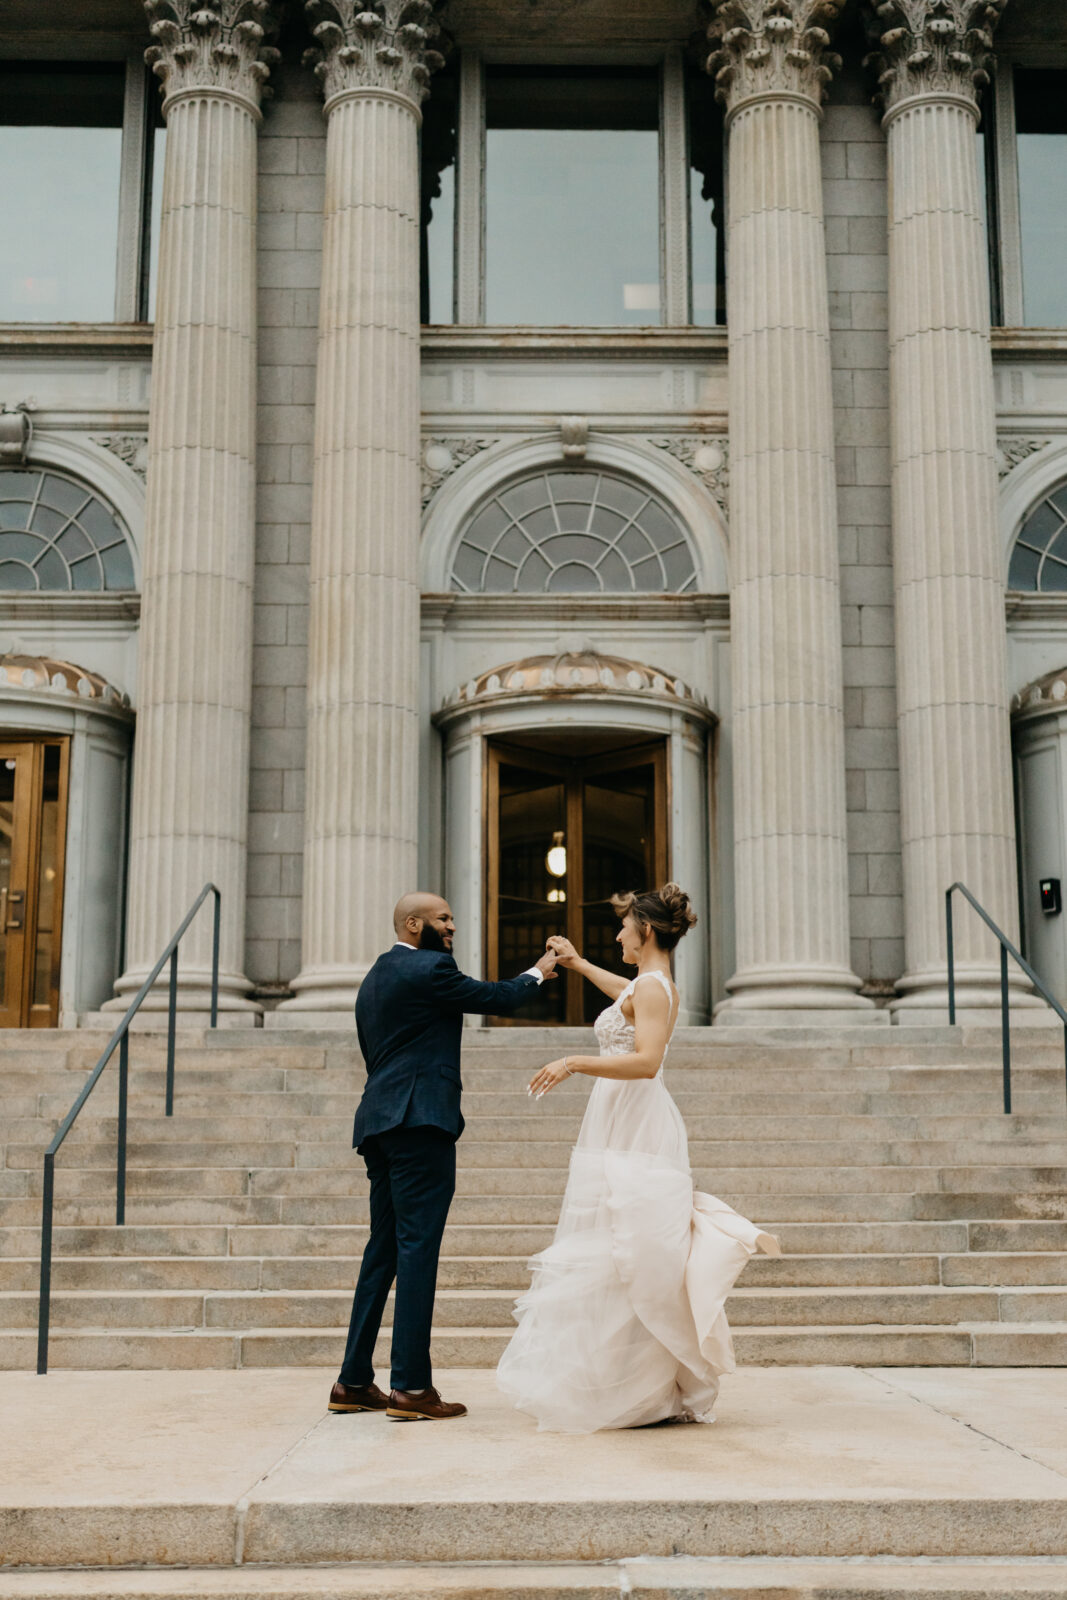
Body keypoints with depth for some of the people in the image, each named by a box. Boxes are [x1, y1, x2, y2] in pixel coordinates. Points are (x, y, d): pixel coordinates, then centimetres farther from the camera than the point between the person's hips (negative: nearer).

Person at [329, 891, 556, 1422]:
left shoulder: (374, 977, 22)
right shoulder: (429, 968, -6)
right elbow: (499, 999, 0)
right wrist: (537, 973, 19)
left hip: (380, 1124, 9)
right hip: (420, 1121, -9)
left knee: (383, 1249, 12)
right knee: (418, 1248, -10)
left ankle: (354, 1382, 13)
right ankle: (411, 1388, -11)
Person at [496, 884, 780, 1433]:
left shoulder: (652, 987, -13)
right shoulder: (653, 986, 16)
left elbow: (645, 1061, -26)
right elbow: (625, 994, 41)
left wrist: (575, 1063, -30)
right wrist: (579, 964, 49)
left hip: (633, 1138, -10)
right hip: (629, 1132, 10)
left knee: (626, 1260, -8)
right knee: (633, 1261, 11)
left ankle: (642, 1392, -4)